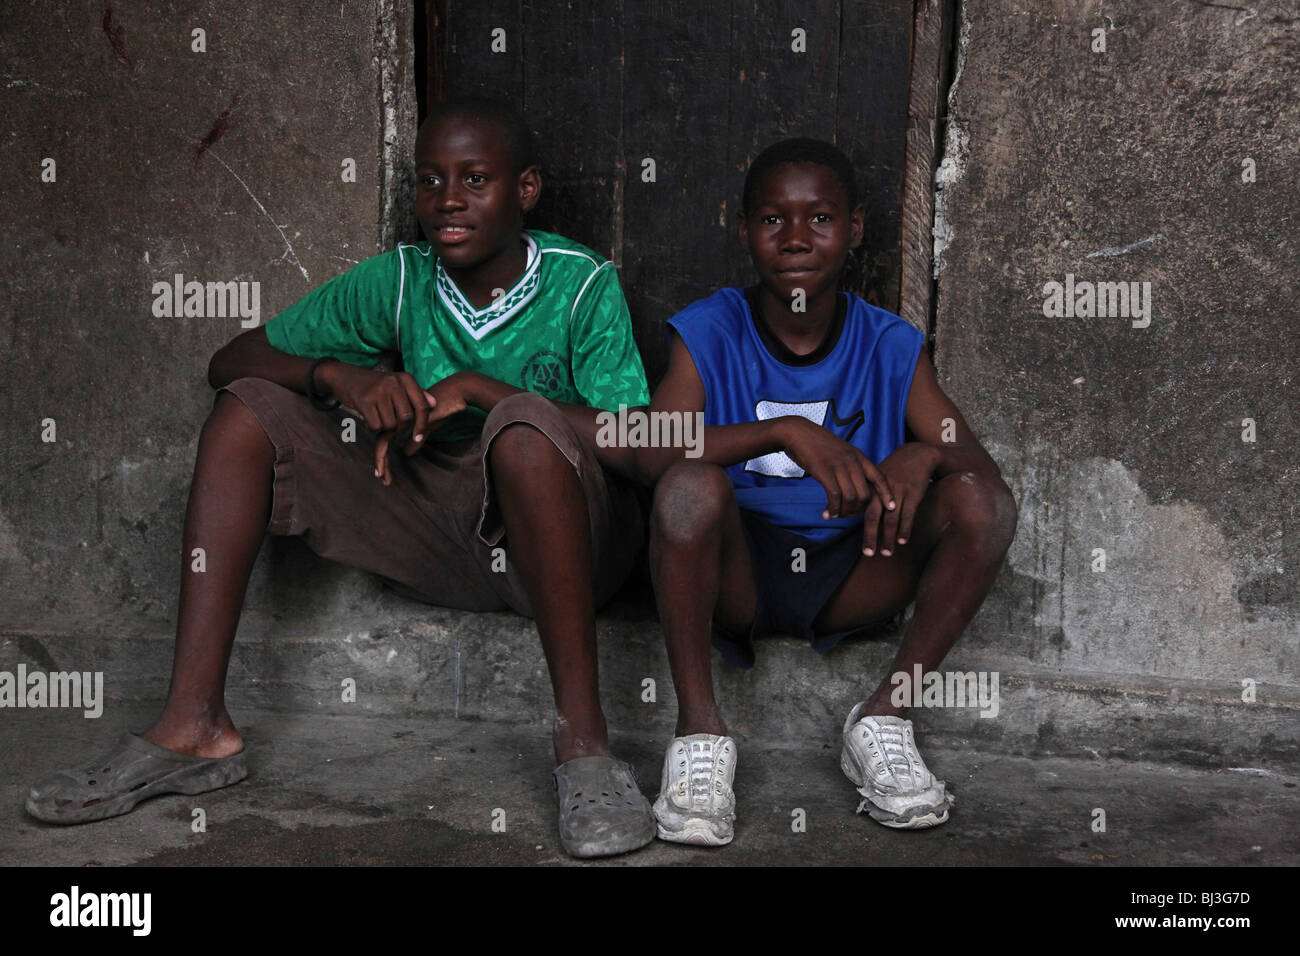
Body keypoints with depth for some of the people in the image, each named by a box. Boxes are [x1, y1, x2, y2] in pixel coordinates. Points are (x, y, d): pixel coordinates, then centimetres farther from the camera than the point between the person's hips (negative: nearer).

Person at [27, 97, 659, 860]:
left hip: (564, 544, -4)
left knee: (525, 423, -37)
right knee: (249, 408, -8)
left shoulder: (582, 282, -8)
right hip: (439, 542, 5)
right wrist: (339, 376, -17)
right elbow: (231, 361, 4)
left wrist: (480, 388, -23)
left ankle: (583, 744, -32)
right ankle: (196, 725, -16)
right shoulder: (400, 280, 3)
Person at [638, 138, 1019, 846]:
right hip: (737, 575, -2)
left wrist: (926, 453, -32)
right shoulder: (709, 333, -4)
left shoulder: (890, 348, 2)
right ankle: (699, 732, -22)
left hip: (849, 579, 3)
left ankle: (883, 717, -11)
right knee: (692, 485, -34)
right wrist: (785, 431, -37)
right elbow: (651, 449, -23)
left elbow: (979, 460, -6)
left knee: (982, 502, -20)